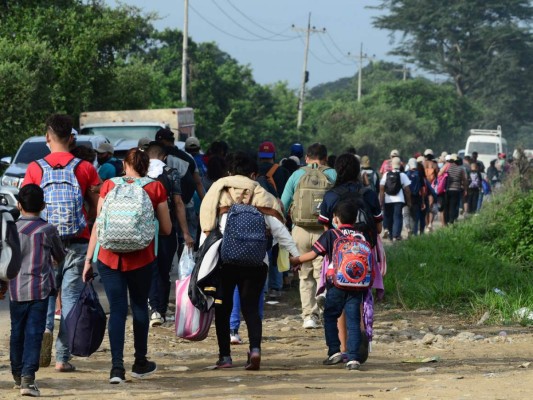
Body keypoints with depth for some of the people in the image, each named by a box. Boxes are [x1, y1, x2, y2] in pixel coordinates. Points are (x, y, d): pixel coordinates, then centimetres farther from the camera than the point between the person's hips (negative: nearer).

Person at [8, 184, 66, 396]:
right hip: (40, 289, -2)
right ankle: (28, 377, -16)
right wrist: (51, 261, 35)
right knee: (34, 333, -5)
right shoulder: (48, 229, -3)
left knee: (17, 332, 15)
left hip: (16, 289, 2)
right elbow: (60, 256, 12)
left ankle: (18, 374, 28)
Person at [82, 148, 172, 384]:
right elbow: (166, 229, 4)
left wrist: (88, 259, 3)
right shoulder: (155, 188, 1)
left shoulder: (109, 186, 3)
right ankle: (140, 363, 27)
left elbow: (98, 225, 0)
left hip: (109, 257, 0)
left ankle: (117, 366, -9)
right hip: (141, 258, 0)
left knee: (117, 309, 2)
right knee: (139, 306, 16)